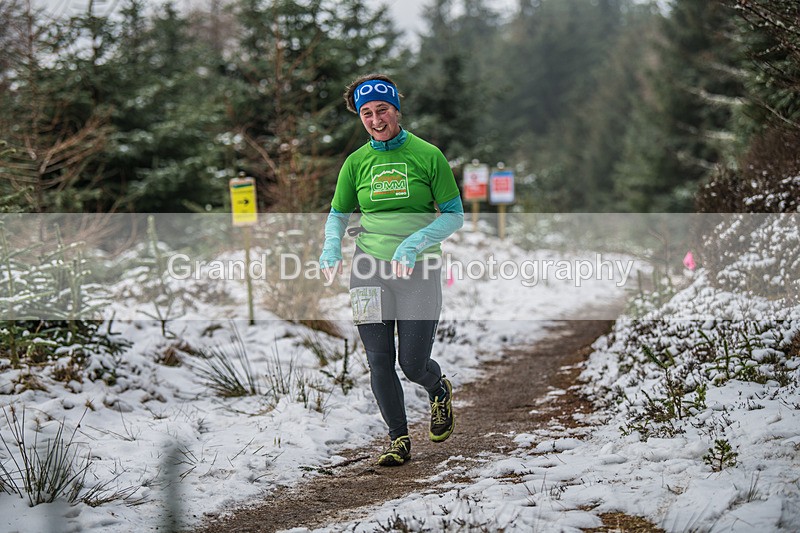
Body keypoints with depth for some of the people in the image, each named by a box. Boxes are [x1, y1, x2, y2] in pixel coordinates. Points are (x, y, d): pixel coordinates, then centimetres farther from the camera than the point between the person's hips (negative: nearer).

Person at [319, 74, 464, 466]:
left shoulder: (427, 155, -3)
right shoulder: (356, 162, 6)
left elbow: (454, 215, -2)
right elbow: (338, 215, 15)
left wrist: (415, 242, -18)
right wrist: (331, 246, -7)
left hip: (419, 270, -2)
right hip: (370, 268, 3)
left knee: (412, 364, -3)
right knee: (379, 362, -1)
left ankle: (439, 390, 33)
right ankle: (398, 438, 17)